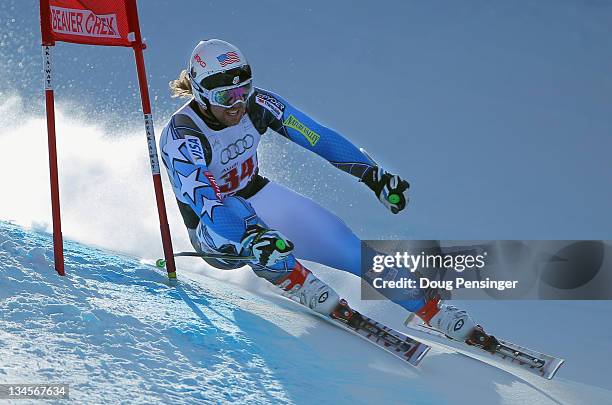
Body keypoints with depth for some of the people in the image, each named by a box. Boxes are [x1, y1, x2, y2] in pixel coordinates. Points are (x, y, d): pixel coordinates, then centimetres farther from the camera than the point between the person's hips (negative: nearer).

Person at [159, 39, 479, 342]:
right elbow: (204, 203, -41)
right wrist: (252, 238, -57)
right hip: (214, 228, -4)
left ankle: (434, 313, 2)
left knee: (354, 251, -8)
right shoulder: (180, 138, -29)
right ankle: (306, 290, -26)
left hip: (260, 196, 4)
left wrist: (374, 175, -13)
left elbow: (317, 137, -9)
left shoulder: (256, 104, -16)